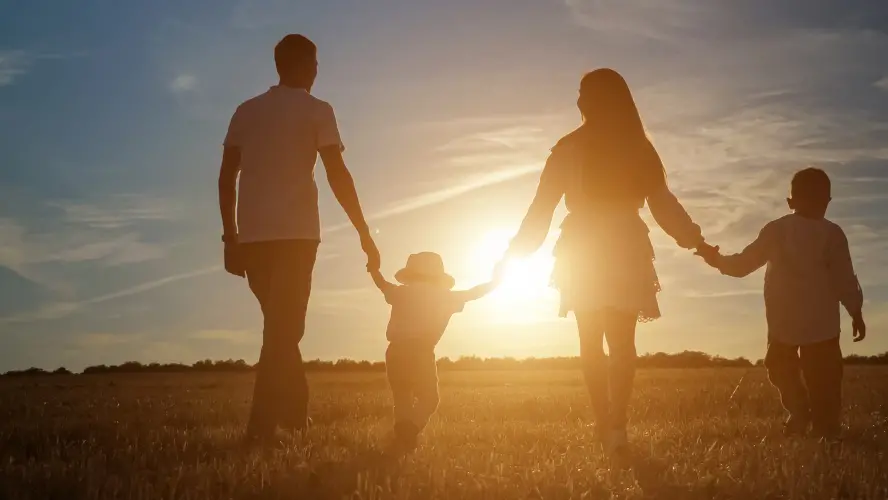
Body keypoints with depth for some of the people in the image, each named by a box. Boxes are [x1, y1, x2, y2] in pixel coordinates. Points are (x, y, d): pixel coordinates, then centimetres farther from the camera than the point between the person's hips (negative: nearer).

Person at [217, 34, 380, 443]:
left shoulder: (246, 112, 14)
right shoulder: (316, 111, 1)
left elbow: (226, 179, 11)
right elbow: (338, 176, -7)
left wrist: (230, 237, 15)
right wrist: (365, 235, -3)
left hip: (251, 238, 5)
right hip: (294, 235, -5)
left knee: (280, 329, 17)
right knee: (283, 332, -3)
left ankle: (296, 416, 21)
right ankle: (261, 426, -11)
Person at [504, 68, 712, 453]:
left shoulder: (570, 148, -3)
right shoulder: (639, 148, 4)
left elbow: (542, 205, -2)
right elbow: (662, 203, 5)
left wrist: (517, 249, 7)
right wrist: (696, 241, 15)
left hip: (584, 251, -1)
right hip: (626, 251, 2)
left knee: (591, 342, 9)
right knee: (622, 342, 6)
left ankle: (605, 423, 3)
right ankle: (616, 425, 1)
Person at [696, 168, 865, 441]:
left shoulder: (775, 230, 1)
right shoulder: (832, 233, -3)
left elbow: (743, 264, 4)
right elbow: (844, 279, -4)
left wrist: (716, 259, 20)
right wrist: (856, 312, 7)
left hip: (783, 320, 1)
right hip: (821, 321, -1)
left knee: (780, 366, 21)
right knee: (823, 377, 6)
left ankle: (799, 412, 8)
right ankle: (827, 426, 4)